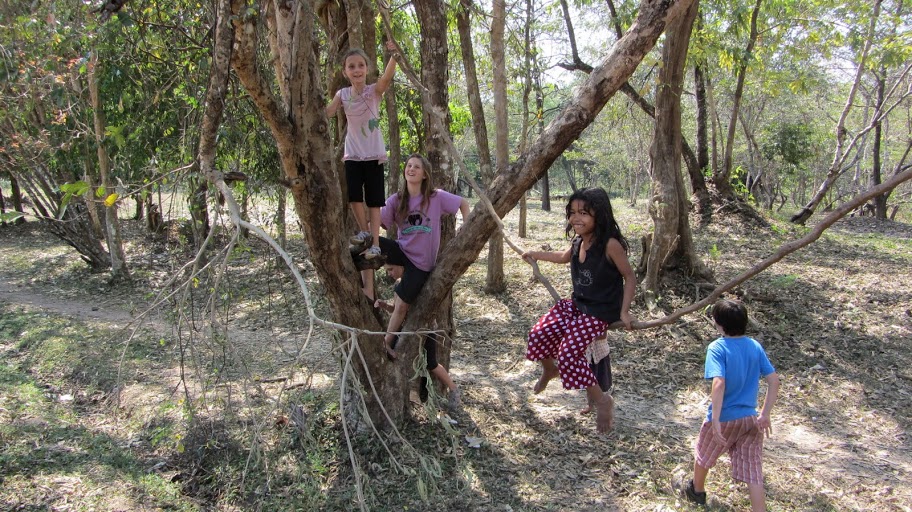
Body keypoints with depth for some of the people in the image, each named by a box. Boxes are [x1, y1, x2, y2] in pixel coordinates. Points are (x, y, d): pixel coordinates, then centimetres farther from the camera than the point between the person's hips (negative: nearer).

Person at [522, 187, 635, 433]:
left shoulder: (610, 244, -21)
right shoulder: (578, 242, 1)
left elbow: (630, 277, -11)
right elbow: (564, 257, 26)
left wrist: (624, 311, -17)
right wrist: (535, 254, 29)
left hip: (599, 313, -7)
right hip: (576, 304, 7)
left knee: (569, 353, -20)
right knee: (538, 335, -4)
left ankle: (602, 400, 0)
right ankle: (549, 368, 30)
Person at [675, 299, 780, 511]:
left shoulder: (717, 348, -17)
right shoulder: (755, 346, 0)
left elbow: (719, 383, -29)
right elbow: (774, 380, -1)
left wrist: (715, 420, -28)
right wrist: (765, 414, 4)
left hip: (725, 419, -4)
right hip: (750, 419, 4)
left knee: (703, 453, 25)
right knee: (753, 474, 7)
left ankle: (696, 491, 49)